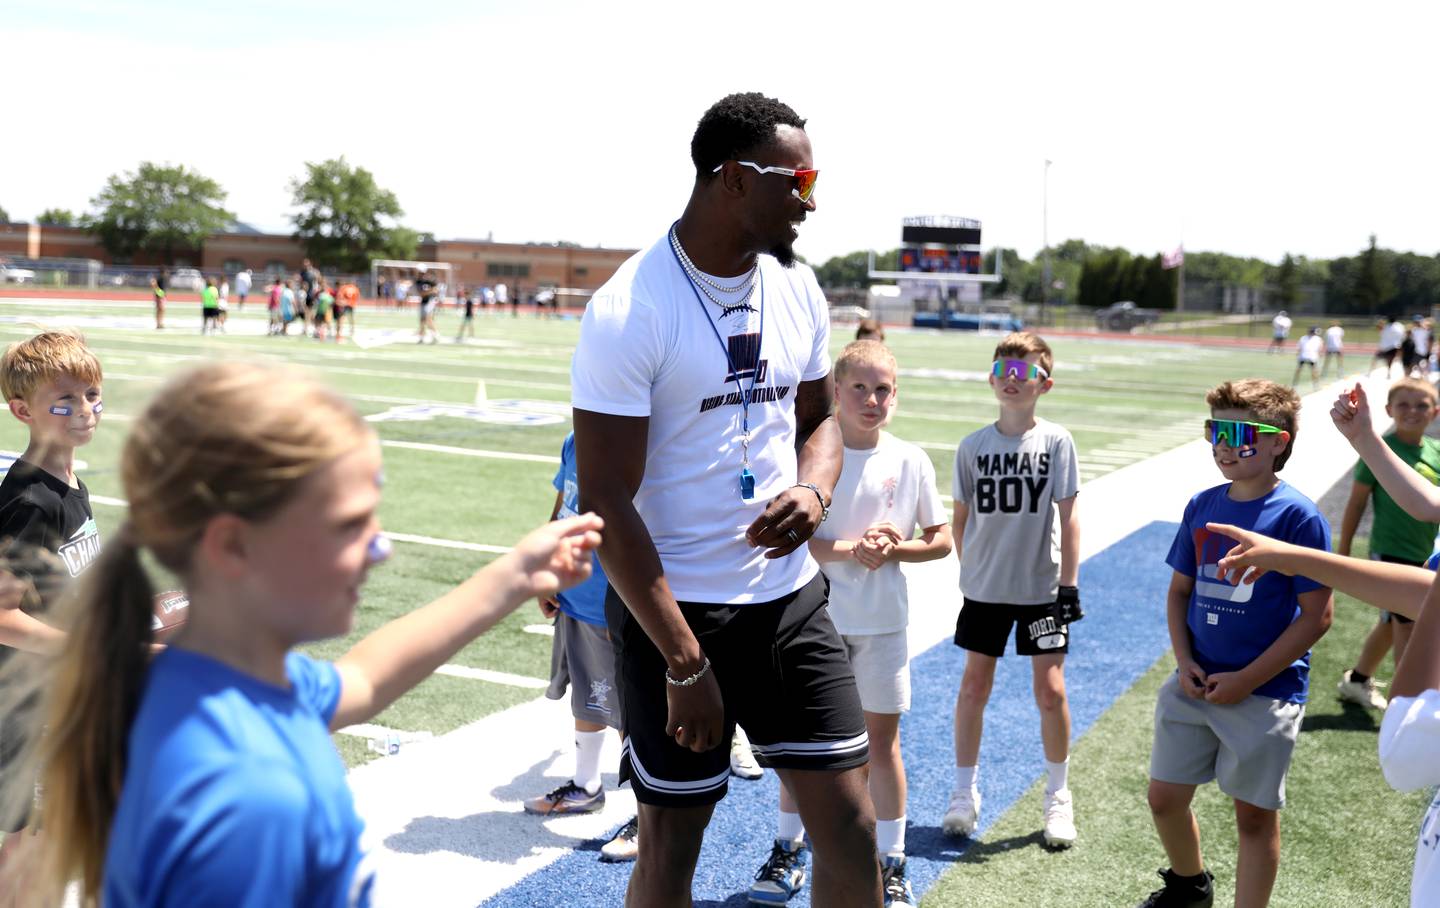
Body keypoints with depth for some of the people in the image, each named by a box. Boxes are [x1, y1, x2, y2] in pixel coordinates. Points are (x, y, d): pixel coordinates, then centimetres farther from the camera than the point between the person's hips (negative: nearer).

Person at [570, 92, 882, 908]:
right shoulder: (628, 312, -16)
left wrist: (815, 491, -7)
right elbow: (608, 504, -17)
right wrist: (686, 664, -17)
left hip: (791, 597, 6)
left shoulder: (798, 289, 4)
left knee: (852, 833, 7)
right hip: (674, 608, -5)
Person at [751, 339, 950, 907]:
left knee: (882, 738, 8)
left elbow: (942, 539, 3)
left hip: (881, 624, 1)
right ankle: (786, 849, 28)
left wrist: (894, 550, -14)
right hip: (815, 618, -1)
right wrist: (850, 550, -22)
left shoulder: (910, 461, -2)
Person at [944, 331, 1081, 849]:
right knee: (974, 685, 7)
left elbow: (1068, 517, -5)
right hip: (984, 587, 2)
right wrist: (970, 570, 4)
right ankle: (965, 792, 21)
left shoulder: (1055, 442, -6)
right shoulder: (973, 446, -1)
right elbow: (961, 517, 7)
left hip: (1041, 588, -2)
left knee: (1050, 689, 0)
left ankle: (1058, 796, 18)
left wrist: (1069, 585, -8)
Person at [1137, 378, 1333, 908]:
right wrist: (1184, 662, -3)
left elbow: (1317, 615, -14)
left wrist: (1246, 680, -15)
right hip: (1194, 683, 6)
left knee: (1254, 815, 7)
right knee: (1165, 797, 15)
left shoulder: (1298, 516, -13)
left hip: (1266, 693, -6)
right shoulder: (1202, 506, 3)